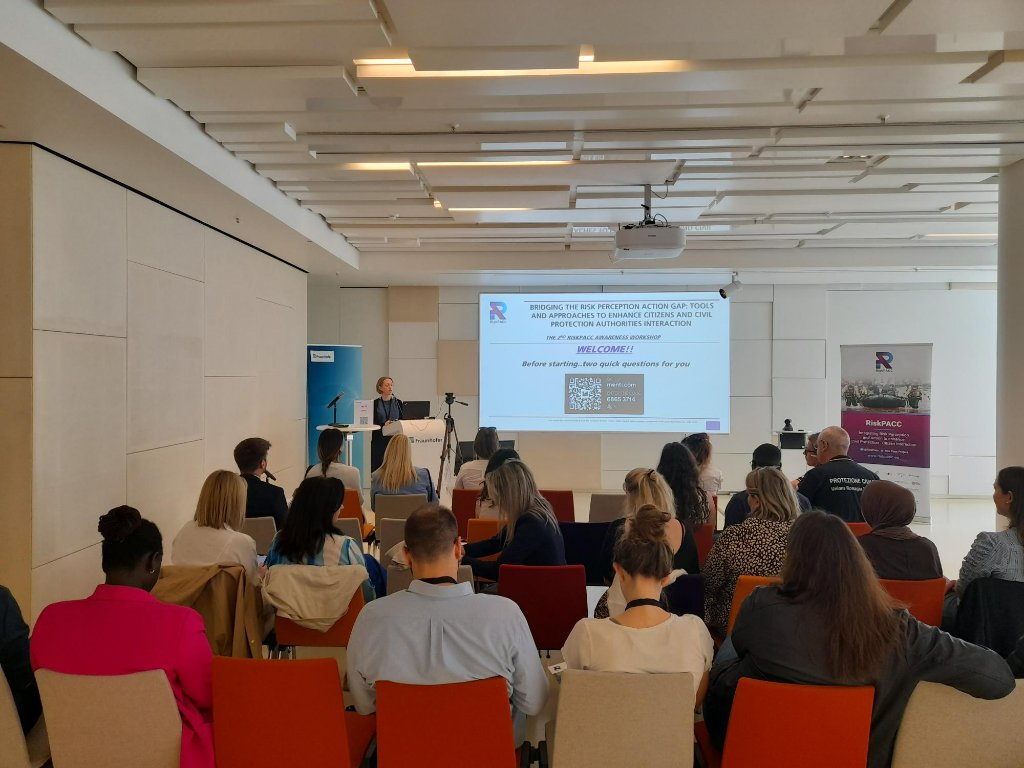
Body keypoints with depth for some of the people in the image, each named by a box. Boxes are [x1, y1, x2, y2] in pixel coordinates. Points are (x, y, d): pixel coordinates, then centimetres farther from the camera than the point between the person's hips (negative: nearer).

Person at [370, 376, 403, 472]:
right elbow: (372, 423, -1)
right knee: (377, 466, -5)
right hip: (379, 440, -1)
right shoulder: (375, 404, 3)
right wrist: (384, 424, -17)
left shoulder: (398, 403, 9)